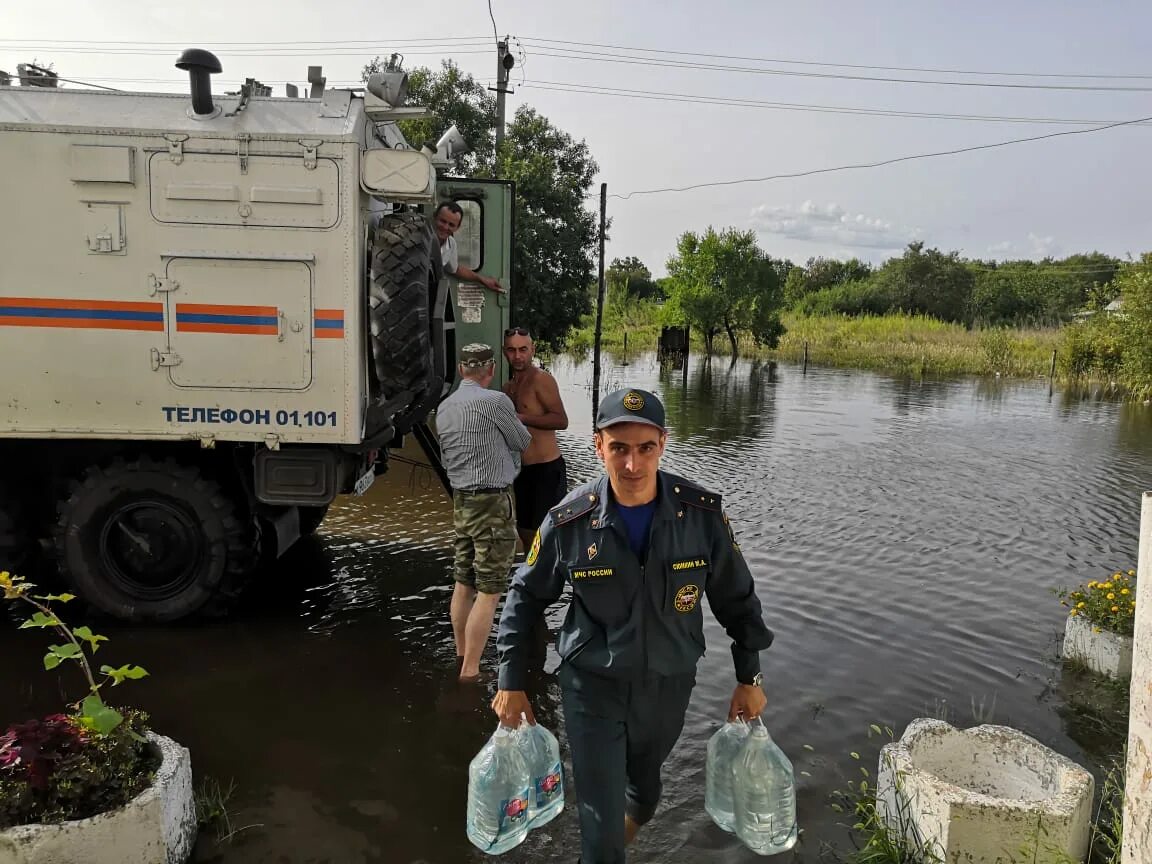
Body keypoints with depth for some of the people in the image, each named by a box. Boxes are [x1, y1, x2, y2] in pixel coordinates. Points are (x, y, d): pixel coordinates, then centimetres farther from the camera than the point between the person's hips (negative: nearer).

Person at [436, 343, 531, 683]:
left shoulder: (444, 407, 9)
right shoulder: (494, 401, -14)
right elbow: (523, 443, 0)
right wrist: (512, 426, 21)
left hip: (460, 501, 8)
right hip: (492, 504, -8)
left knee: (464, 584, 16)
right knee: (489, 591, -3)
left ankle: (461, 658, 28)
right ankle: (470, 672, -1)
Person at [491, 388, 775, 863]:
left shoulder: (702, 513, -17)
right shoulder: (569, 522, -19)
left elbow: (737, 597, -3)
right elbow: (526, 595, -3)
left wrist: (749, 678, 3)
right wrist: (511, 681, -1)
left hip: (668, 685, 3)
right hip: (592, 686, -2)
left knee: (644, 790, 28)